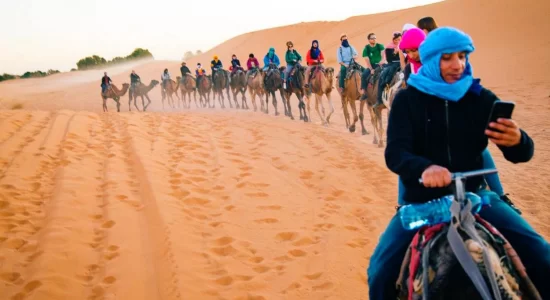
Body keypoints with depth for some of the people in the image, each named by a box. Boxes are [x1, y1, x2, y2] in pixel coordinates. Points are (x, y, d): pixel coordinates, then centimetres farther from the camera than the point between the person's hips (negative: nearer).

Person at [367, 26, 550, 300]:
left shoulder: (482, 98, 6)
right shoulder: (407, 99, 1)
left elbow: (522, 153, 0)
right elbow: (395, 153, -12)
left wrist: (517, 141, -27)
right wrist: (424, 168, -36)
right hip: (422, 201, -1)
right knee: (380, 273, -20)